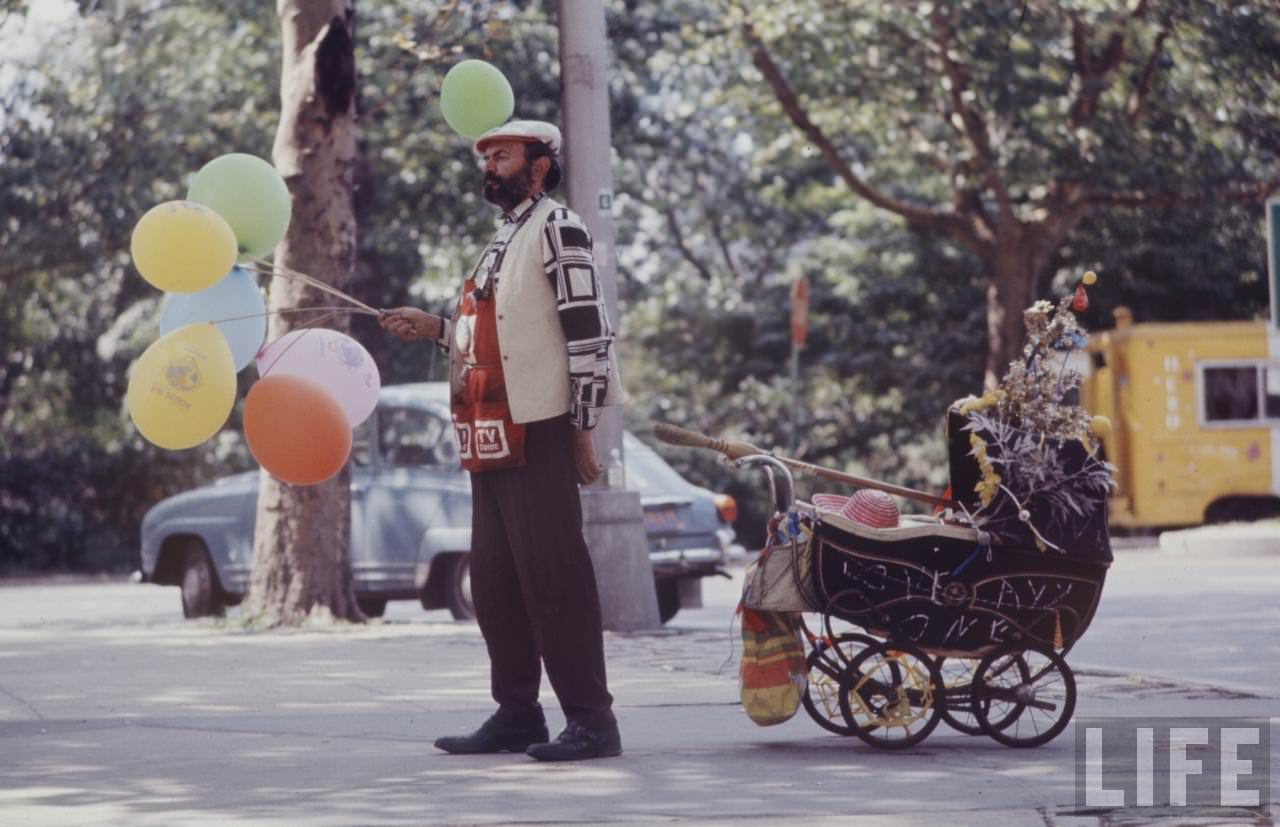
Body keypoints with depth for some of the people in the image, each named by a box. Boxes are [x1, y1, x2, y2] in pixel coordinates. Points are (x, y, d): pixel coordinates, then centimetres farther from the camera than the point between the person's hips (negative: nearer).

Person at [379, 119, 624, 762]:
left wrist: (582, 432, -16)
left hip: (537, 436, -9)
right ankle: (516, 715, 17)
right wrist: (437, 330, 15)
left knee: (553, 577, -9)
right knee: (495, 582, 10)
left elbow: (588, 333, -13)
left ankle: (591, 720, -7)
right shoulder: (503, 239, 22)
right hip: (494, 441, 9)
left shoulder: (557, 228, -7)